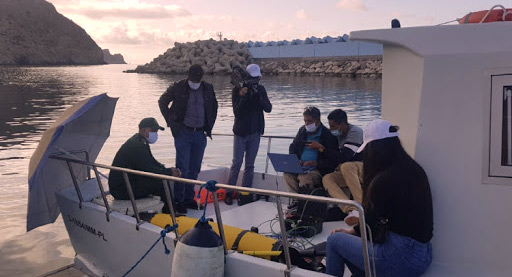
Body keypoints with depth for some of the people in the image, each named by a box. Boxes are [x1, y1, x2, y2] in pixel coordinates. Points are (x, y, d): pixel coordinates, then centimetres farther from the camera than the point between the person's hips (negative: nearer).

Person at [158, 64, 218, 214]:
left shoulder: (208, 89, 7)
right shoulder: (178, 87, -3)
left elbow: (214, 107, 20)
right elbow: (162, 102, 7)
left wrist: (209, 126, 12)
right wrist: (171, 122, 1)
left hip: (200, 134, 4)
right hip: (183, 133, -4)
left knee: (194, 169, 9)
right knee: (182, 168, -5)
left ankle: (189, 199, 20)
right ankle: (178, 201, 5)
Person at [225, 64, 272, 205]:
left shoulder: (261, 89, 4)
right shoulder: (237, 90, -6)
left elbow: (268, 108, -6)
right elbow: (237, 112, -12)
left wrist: (258, 96, -20)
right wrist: (243, 97, -25)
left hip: (255, 132, 3)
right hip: (241, 132, -3)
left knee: (250, 165, 6)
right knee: (236, 163, -2)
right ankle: (229, 192, 8)